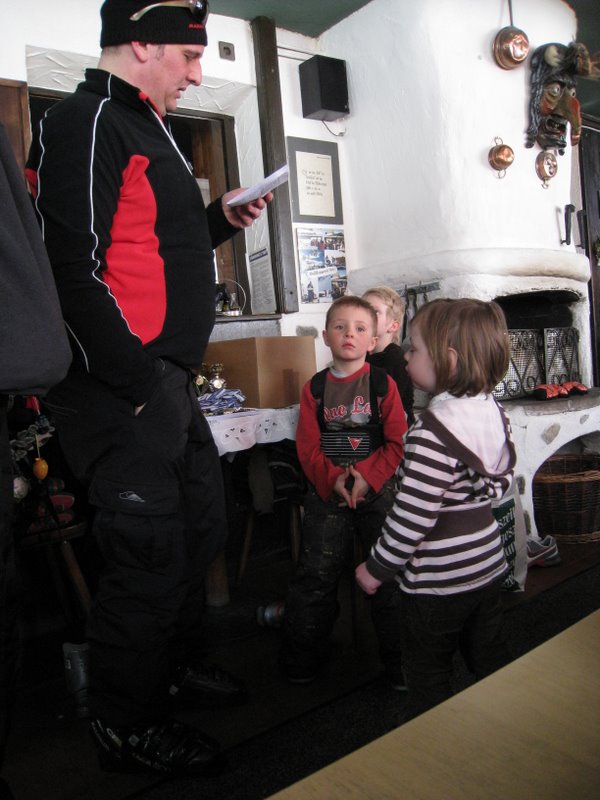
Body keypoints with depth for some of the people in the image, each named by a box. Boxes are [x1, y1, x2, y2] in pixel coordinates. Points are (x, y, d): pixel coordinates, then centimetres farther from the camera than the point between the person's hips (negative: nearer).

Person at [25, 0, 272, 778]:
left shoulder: (143, 128, 20)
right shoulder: (86, 122, -11)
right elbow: (77, 265, -20)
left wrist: (219, 219, 11)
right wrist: (139, 383, -20)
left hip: (167, 383, 11)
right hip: (121, 391, -10)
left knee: (202, 526, 20)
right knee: (151, 553, -1)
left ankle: (174, 665, 42)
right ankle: (126, 727, 23)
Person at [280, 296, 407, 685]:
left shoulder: (383, 384, -1)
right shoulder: (314, 388, 4)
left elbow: (397, 443, -5)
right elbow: (308, 447, 0)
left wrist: (367, 476, -17)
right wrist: (332, 478, -16)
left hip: (377, 489, -1)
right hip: (327, 492, 2)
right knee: (317, 573, 7)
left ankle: (399, 657, 24)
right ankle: (303, 657, 25)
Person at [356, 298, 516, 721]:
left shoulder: (433, 431, -28)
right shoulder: (494, 409, -2)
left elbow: (413, 515, -26)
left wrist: (377, 568, -13)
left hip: (438, 580, -8)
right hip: (487, 564, 8)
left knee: (429, 678, 12)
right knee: (490, 663, 24)